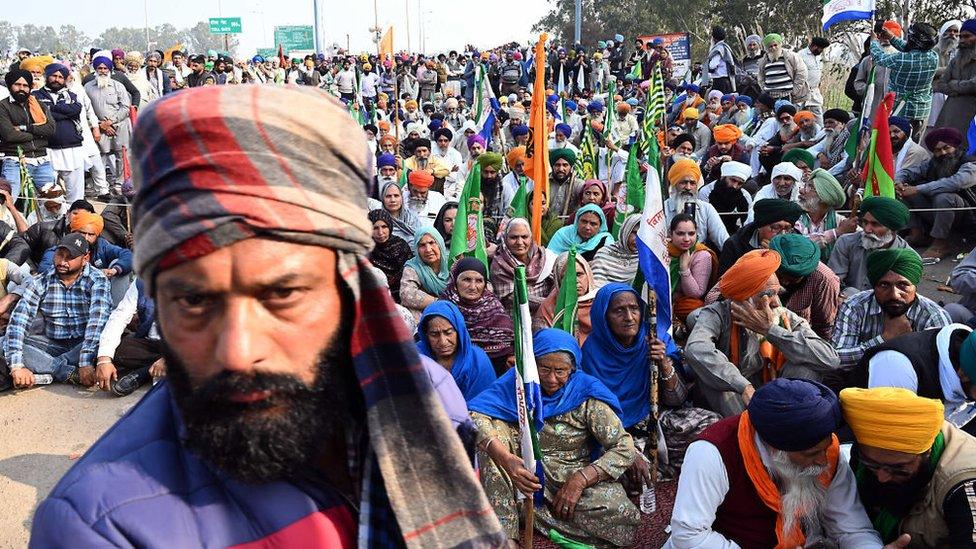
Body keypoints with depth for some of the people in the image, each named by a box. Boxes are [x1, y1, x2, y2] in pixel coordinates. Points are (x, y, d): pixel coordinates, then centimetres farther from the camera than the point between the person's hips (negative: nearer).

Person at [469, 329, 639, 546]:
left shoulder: (587, 393, -12)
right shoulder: (518, 381, -10)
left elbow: (625, 449, -14)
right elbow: (474, 414, -23)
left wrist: (580, 480, -26)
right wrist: (506, 459, -38)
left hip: (574, 474, -1)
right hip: (525, 469, 1)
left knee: (622, 516, -29)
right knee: (491, 429, -24)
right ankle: (504, 533, -24)